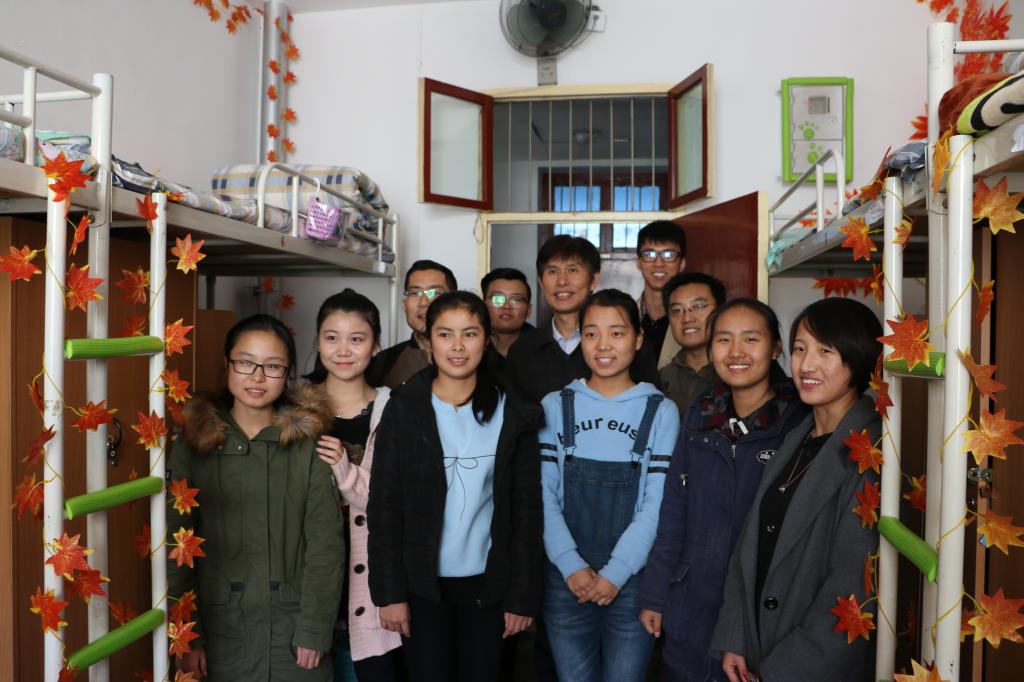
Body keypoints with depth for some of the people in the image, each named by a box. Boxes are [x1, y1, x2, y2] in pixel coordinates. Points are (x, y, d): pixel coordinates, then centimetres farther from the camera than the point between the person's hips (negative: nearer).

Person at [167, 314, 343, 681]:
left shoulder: (309, 444, -5)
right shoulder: (192, 445, -2)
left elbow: (325, 543, -6)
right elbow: (176, 547, -1)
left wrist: (315, 630, -8)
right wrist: (186, 636, -3)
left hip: (293, 625, 0)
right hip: (219, 625, 1)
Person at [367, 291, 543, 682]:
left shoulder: (513, 415, -2)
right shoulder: (404, 409, -4)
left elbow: (526, 509, 0)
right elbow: (384, 505, -5)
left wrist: (523, 595, -2)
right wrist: (390, 591, -8)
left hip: (488, 584, 1)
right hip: (422, 583, -1)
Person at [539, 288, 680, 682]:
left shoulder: (660, 412, -1)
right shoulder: (556, 407, 2)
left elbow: (656, 504, -4)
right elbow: (544, 495, -1)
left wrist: (616, 572, -11)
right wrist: (571, 565, -10)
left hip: (632, 578, -1)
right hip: (566, 578, 1)